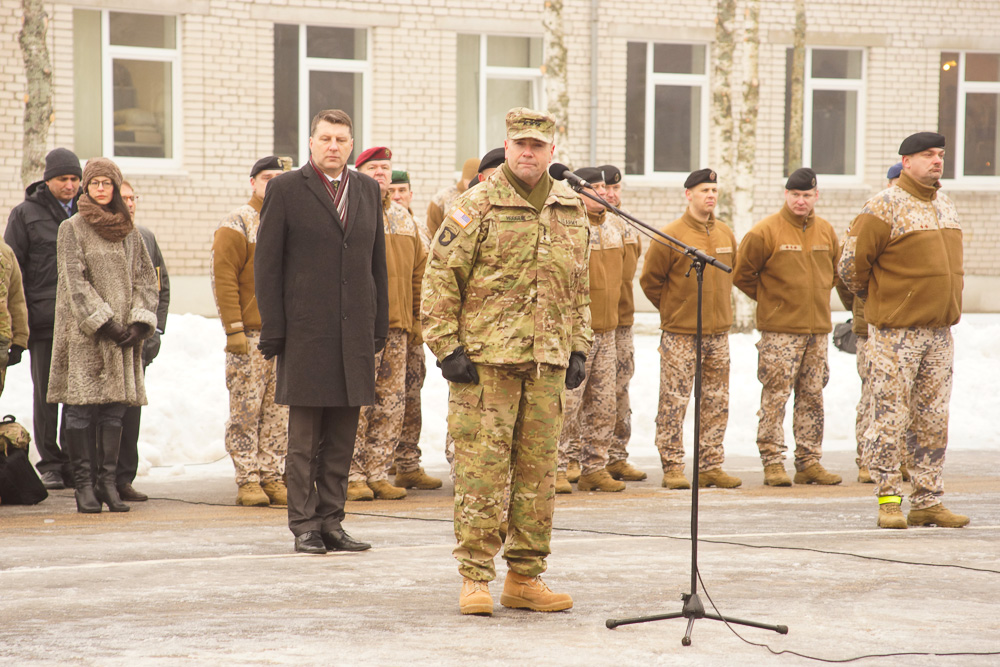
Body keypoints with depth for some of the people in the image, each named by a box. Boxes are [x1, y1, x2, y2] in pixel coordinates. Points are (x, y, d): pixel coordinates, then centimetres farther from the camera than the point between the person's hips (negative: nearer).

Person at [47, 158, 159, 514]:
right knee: (81, 406, -6)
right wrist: (104, 322, -14)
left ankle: (108, 481, 5)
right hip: (83, 334, -4)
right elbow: (75, 282, -6)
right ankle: (83, 484, -1)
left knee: (115, 409, 2)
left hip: (122, 334, 4)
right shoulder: (72, 229, 1)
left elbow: (146, 279, 11)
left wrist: (139, 322, -4)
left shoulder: (129, 231, 14)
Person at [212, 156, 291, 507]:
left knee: (279, 412, 5)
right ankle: (248, 480, -2)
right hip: (250, 334, -5)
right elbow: (223, 278, -9)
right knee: (246, 409, -5)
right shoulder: (238, 223, -2)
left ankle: (273, 477, 9)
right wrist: (234, 328, -15)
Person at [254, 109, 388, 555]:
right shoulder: (286, 189, 0)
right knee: (304, 436, 0)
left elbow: (377, 263, 16)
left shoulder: (367, 190, 13)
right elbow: (267, 264, -2)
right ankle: (304, 525, 5)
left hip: (354, 333, 4)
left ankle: (331, 522, 13)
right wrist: (272, 331, -7)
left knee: (342, 436, 7)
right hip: (305, 331, -4)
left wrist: (380, 326, 10)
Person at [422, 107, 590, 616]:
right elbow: (440, 278, -5)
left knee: (538, 471, 8)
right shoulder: (476, 207, -3)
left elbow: (579, 289, 21)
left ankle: (525, 577, 16)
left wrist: (579, 350, 14)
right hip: (485, 362, -5)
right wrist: (447, 347, -10)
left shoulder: (573, 212, 14)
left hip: (546, 365, 5)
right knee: (481, 470, -5)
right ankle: (475, 578, 1)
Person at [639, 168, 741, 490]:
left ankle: (711, 466, 15)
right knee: (674, 403, -4)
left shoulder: (725, 234, 9)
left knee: (717, 403, 8)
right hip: (680, 333, -6)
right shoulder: (671, 235, -9)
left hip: (718, 331, 6)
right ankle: (672, 467, 0)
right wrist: (672, 309, 4)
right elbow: (650, 279, -2)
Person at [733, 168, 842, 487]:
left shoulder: (826, 231, 9)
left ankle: (809, 463, 14)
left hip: (818, 328, 5)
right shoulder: (766, 231, -7)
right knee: (775, 397, -7)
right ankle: (773, 463, -3)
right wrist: (768, 299, 3)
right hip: (779, 329, -5)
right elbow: (742, 274, -1)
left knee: (812, 398, 8)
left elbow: (835, 269, 26)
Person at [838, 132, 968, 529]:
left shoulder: (946, 206, 14)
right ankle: (889, 501, 2)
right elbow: (851, 265, -9)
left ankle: (927, 503, 14)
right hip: (895, 332, -7)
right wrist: (873, 297, 6)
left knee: (933, 421, 9)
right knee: (891, 418, -4)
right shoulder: (885, 207, -11)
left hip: (939, 332, 7)